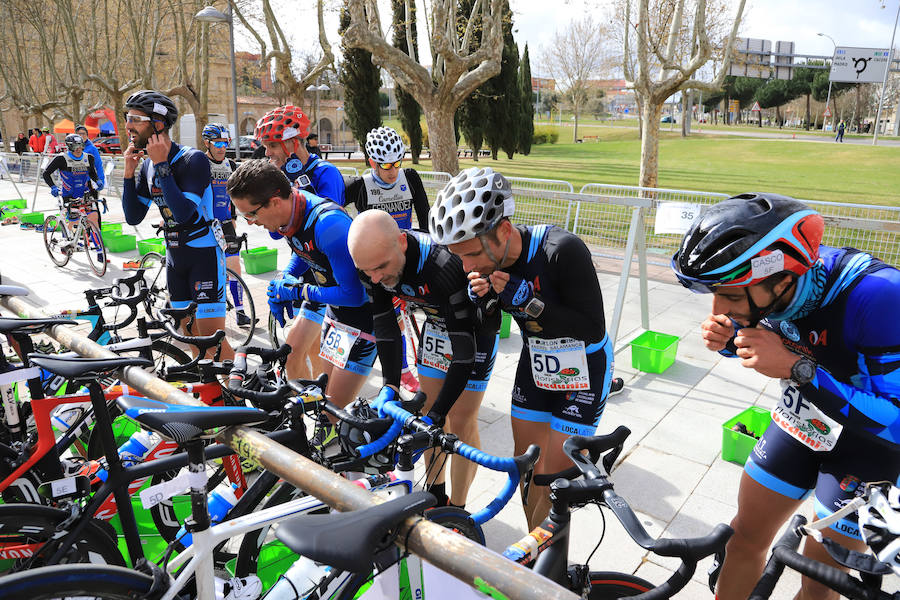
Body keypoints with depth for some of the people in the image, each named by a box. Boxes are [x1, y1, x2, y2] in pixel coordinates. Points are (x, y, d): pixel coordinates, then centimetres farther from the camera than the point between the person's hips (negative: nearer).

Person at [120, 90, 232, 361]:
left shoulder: (193, 160, -17)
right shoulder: (147, 166, 5)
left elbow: (183, 212, -28)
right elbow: (133, 217, 4)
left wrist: (162, 165, -24)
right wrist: (129, 172, -6)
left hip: (204, 254, -8)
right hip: (175, 256, 8)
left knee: (212, 338, -10)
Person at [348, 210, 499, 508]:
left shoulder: (445, 267, -42)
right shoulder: (374, 264, -22)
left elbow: (464, 354, -35)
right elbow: (386, 327, -10)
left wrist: (437, 414, -33)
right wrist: (391, 388, -14)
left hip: (475, 323, -6)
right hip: (436, 321, 6)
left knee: (461, 421, -3)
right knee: (429, 408, 11)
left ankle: (457, 509, 17)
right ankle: (435, 493, 32)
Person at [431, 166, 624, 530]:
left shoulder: (562, 251, -33)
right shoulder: (486, 258, -14)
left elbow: (593, 330, -27)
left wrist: (527, 300, -35)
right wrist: (484, 299, -24)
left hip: (582, 373, -5)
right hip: (535, 365, 6)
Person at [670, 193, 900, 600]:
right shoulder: (764, 281, -19)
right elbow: (751, 336, 4)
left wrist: (797, 369, -41)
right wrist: (726, 337, -20)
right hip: (801, 421, 5)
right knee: (746, 535, 12)